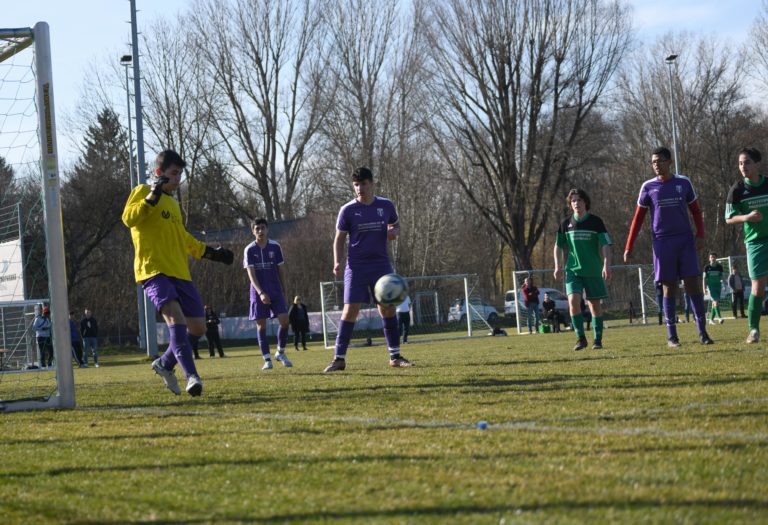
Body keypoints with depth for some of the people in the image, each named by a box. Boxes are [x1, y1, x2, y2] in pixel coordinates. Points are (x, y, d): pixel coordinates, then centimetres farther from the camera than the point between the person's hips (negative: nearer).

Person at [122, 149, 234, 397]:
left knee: (198, 327, 4)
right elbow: (128, 218, -16)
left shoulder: (172, 202, 25)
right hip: (154, 270, -8)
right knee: (175, 317, -25)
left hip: (180, 272, 8)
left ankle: (165, 364, 25)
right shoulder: (143, 192, 2)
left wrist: (210, 252, 35)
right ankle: (192, 376, -30)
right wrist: (152, 197, -24)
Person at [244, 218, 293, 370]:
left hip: (276, 291, 1)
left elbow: (280, 270, 9)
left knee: (284, 320, -9)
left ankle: (281, 353, 10)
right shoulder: (249, 250, -4)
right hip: (258, 292, -1)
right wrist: (260, 293, -22)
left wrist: (283, 291, 9)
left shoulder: (275, 247, 2)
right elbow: (251, 274, -10)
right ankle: (267, 359, 3)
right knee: (261, 324, -2)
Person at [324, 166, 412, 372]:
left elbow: (396, 225, 19)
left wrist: (394, 232, -6)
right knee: (350, 310, -9)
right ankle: (339, 358, -6)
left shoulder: (386, 206, 3)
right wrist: (337, 262, -11)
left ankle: (395, 356, 11)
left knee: (388, 308, 1)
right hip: (356, 266, -2)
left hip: (381, 264, 2)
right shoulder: (348, 210, -3)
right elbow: (339, 238, 3)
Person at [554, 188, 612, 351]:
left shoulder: (595, 222, -1)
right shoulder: (566, 224, 5)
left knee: (595, 304, 3)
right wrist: (558, 266, 6)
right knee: (573, 300, -16)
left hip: (593, 270, -1)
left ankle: (598, 339, 14)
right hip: (572, 270, 1)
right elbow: (558, 246, 15)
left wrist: (606, 265, -15)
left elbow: (605, 245, -4)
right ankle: (580, 338, -9)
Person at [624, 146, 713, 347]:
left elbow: (696, 210, 12)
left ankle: (702, 331, -3)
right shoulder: (648, 187, 4)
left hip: (685, 241, 1)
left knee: (693, 284, -5)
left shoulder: (683, 183, 6)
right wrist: (629, 247, 2)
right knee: (669, 287, 0)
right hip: (662, 243, -1)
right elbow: (638, 218, 7)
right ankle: (672, 336, 5)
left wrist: (700, 235, -2)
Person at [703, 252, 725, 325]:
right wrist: (704, 288, -3)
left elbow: (721, 277, 13)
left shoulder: (719, 267, 6)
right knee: (715, 301, -18)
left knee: (714, 304, 5)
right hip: (711, 286, -3)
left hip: (718, 286, 3)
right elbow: (704, 278, 3)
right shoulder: (707, 267, 0)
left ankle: (711, 319, 14)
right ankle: (719, 317, -26)